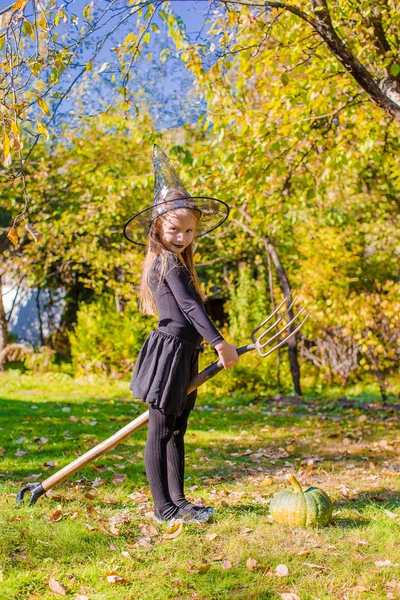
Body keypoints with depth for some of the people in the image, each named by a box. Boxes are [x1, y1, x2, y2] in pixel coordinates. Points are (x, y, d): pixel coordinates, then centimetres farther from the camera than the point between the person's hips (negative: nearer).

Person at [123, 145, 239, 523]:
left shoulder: (174, 261, 18)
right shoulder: (169, 263, -12)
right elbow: (190, 306, -20)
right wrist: (219, 343, -24)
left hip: (181, 355, 10)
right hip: (169, 351, -10)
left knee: (176, 431, 13)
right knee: (160, 431, -4)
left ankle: (177, 500, 21)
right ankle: (164, 508, 1)